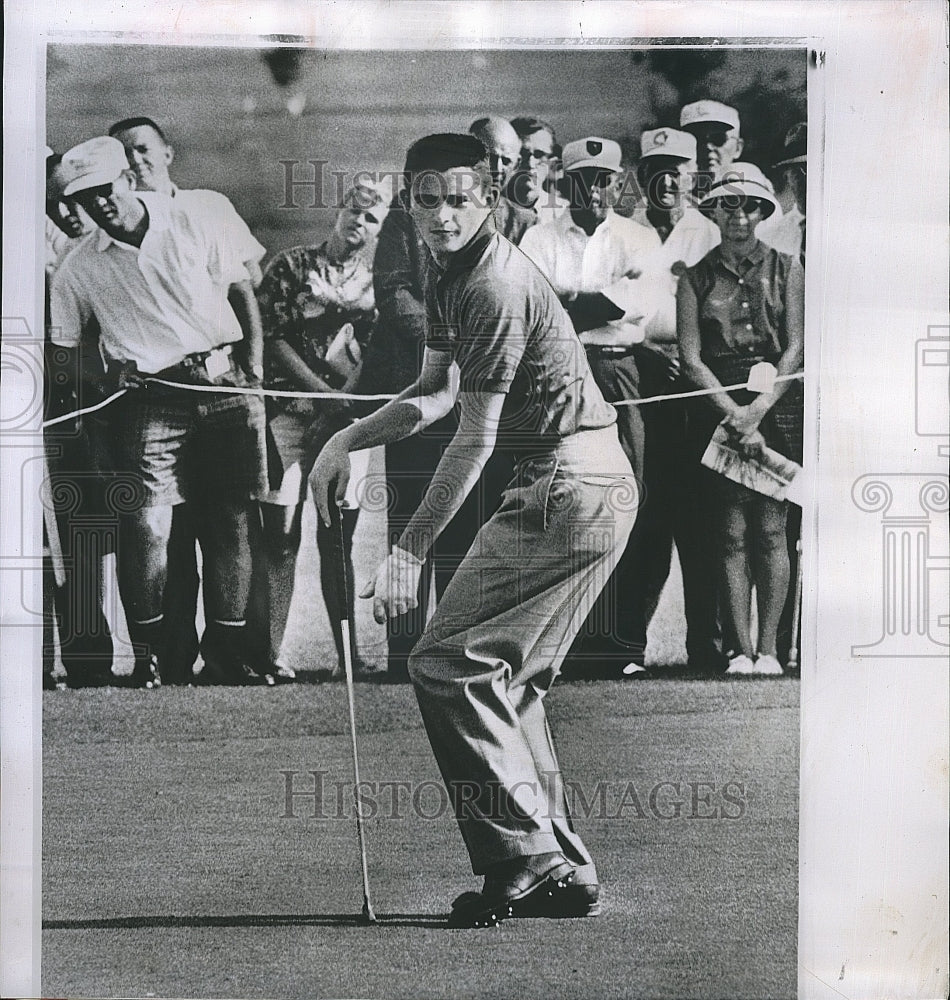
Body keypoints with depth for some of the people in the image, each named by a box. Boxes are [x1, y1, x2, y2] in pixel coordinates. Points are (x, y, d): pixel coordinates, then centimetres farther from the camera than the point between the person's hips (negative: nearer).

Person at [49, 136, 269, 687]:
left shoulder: (197, 228, 3)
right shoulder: (79, 268, 4)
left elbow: (244, 293, 10)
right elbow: (63, 349, 9)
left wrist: (254, 369, 0)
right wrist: (108, 375, -8)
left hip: (226, 384, 1)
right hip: (150, 399, -1)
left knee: (232, 516, 1)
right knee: (147, 525, -12)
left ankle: (227, 648, 10)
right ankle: (147, 652, 2)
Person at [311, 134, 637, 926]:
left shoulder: (498, 285, -17)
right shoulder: (455, 276, 15)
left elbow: (475, 439, -17)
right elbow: (437, 392, 22)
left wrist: (410, 550, -14)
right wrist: (346, 441, 9)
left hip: (569, 490, -10)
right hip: (587, 488, 10)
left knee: (447, 664, -10)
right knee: (509, 679, 14)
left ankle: (527, 858, -5)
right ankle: (563, 872, 21)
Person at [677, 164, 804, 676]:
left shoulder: (785, 268, 8)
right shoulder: (696, 277, 8)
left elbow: (796, 347, 1)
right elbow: (690, 357, 2)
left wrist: (759, 409, -10)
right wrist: (735, 413, -9)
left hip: (778, 402, -1)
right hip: (719, 406, 1)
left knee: (770, 529, -3)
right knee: (731, 533, -1)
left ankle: (768, 649, 2)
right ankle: (742, 649, 2)